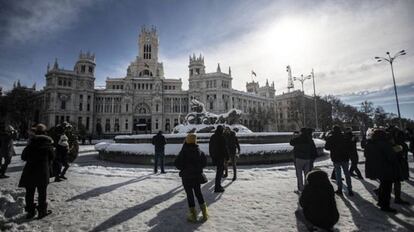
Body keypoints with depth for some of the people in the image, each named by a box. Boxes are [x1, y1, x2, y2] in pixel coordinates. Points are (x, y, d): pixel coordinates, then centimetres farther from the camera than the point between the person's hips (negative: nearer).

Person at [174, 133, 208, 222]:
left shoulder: (184, 152, -17)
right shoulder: (199, 151, -4)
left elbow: (177, 163, -15)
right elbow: (204, 162, 4)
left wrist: (183, 168, 3)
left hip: (186, 176, -4)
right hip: (197, 176, 4)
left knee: (190, 194, 8)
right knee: (198, 193, 18)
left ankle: (193, 214, 16)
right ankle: (204, 213, 23)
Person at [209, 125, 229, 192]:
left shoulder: (212, 137, 7)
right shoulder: (221, 137, -18)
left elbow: (210, 147, 14)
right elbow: (224, 148, -17)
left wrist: (211, 155, 21)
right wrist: (227, 157, -7)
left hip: (214, 156, 8)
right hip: (220, 157, -8)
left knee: (221, 168, 22)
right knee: (219, 171, 1)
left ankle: (218, 185, 29)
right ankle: (217, 187, 7)